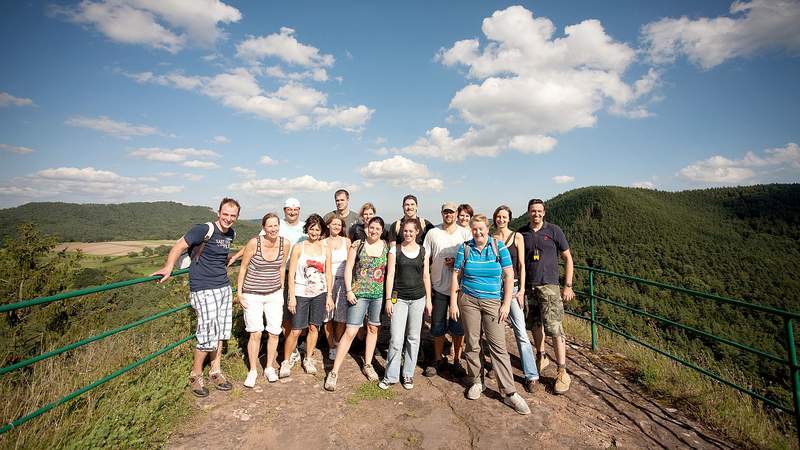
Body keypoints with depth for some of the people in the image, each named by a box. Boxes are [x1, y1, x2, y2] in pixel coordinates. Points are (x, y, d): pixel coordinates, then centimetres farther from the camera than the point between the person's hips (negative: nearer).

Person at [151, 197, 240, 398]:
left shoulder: (231, 234, 8)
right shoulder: (205, 229, -14)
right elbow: (179, 246, -18)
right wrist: (168, 267, -28)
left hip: (224, 287, 7)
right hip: (204, 289, -7)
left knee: (220, 333, 13)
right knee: (208, 335, -3)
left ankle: (215, 372, 27)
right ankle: (195, 375, 19)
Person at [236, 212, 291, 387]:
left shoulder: (285, 244, -7)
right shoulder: (254, 243, -16)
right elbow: (243, 268, -4)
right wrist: (239, 292, -2)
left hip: (274, 294, 3)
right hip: (252, 295, -2)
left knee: (274, 332, 5)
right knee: (255, 333, -2)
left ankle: (269, 368, 26)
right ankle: (253, 371, 19)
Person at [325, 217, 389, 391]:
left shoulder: (386, 246, 3)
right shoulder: (357, 245, -3)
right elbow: (348, 268, -3)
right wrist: (349, 291, -10)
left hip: (379, 294, 3)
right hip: (359, 293, -3)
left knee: (373, 328, 15)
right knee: (350, 331, -4)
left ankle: (368, 365, 33)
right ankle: (334, 372, 7)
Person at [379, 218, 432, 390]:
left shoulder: (423, 251, 5)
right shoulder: (395, 250, 0)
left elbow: (426, 277, 8)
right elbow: (390, 275, -2)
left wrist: (429, 300, 6)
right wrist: (388, 299, -5)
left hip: (418, 299, 2)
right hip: (399, 298, -2)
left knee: (413, 338, 10)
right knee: (396, 339, -3)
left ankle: (408, 374, 26)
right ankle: (391, 376, 13)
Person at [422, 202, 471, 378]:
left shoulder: (465, 233, 1)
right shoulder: (432, 233, 3)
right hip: (438, 287, 1)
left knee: (458, 327, 8)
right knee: (437, 327, 10)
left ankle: (457, 360, 26)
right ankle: (438, 359, 27)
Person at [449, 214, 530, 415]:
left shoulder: (499, 247, -2)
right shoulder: (465, 248, 1)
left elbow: (509, 276, -3)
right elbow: (456, 276, 3)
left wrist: (506, 304, -7)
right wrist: (453, 302, 0)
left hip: (493, 302, -1)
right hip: (468, 301, 1)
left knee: (498, 346, -2)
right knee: (472, 344, 9)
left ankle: (509, 392, 8)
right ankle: (476, 382, 28)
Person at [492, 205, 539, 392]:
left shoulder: (517, 237, 0)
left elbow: (521, 265, 0)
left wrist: (521, 290, -5)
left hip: (512, 287, -2)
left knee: (521, 332, -4)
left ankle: (531, 375, 5)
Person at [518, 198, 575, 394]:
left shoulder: (553, 230, -2)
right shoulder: (521, 233, 5)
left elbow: (567, 258, 2)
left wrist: (568, 285, -3)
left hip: (549, 285, -3)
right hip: (528, 286, 4)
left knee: (554, 327, -6)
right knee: (535, 323, 14)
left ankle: (562, 372, 5)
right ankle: (541, 357, 34)